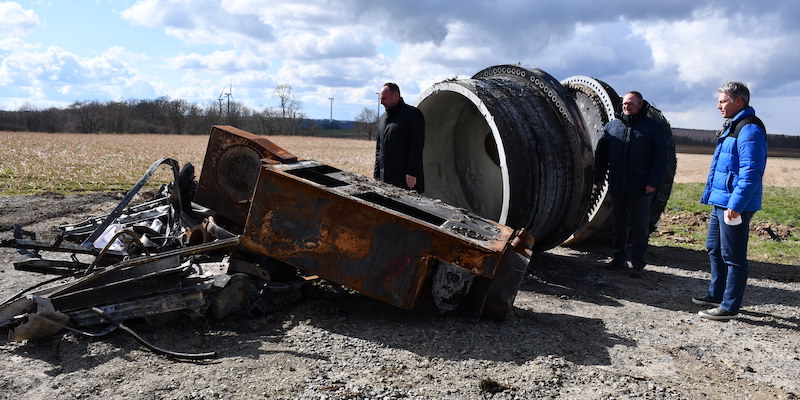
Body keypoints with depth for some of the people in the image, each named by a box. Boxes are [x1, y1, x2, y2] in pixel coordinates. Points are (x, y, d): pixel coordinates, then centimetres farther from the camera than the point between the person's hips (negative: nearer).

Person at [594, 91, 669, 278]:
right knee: (619, 225, 12)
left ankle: (638, 264, 9)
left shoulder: (654, 127, 2)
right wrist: (598, 177, 6)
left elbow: (660, 156, -3)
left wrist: (653, 181, -12)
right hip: (617, 186, 4)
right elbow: (601, 153, 13)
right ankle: (619, 259, 23)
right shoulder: (612, 125, 11)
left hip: (640, 188, -3)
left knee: (639, 228, 2)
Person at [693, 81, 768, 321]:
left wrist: (735, 205, -26)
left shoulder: (749, 129, -16)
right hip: (721, 202, 11)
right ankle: (716, 295, 33)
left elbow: (751, 172, -24)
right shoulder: (732, 127, 17)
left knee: (733, 256, -3)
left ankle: (730, 307, 5)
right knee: (714, 249, 20)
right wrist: (710, 194, 22)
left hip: (735, 205, -11)